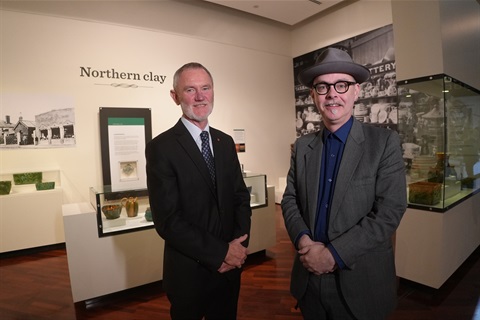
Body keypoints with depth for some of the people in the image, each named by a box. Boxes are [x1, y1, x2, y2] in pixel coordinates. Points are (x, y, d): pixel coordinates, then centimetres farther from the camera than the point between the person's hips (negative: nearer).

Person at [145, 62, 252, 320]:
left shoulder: (225, 142, 3)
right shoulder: (161, 147, -15)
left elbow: (241, 196, 4)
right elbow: (167, 220, -19)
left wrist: (239, 246, -10)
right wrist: (221, 253, -17)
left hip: (231, 266, 5)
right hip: (189, 272, -5)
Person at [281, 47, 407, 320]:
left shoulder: (385, 142, -9)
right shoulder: (302, 146, 3)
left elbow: (389, 211, -15)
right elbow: (290, 199, 3)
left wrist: (334, 253, -19)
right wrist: (303, 238, -15)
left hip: (362, 282, -3)